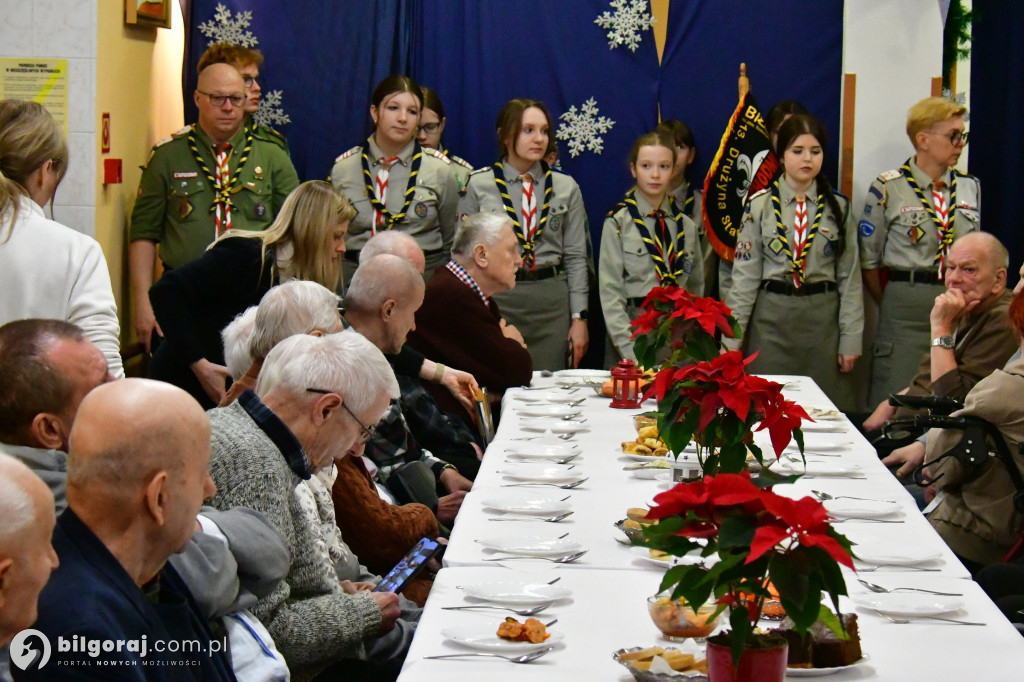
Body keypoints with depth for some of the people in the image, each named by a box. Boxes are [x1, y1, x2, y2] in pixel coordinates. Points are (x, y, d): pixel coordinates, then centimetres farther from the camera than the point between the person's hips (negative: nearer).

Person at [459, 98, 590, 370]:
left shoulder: (566, 188, 9)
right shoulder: (478, 186, 3)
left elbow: (576, 258, 8)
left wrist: (579, 319, 2)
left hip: (552, 301, 2)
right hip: (495, 300, -2)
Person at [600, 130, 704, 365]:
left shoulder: (686, 226, 11)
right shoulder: (618, 223, -2)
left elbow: (696, 289, 16)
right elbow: (610, 292, -7)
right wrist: (629, 351, -14)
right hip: (633, 328, -3)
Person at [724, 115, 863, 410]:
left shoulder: (838, 208, 7)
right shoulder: (760, 206, 2)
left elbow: (850, 278, 7)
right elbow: (744, 276, 0)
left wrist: (851, 339, 2)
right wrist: (731, 337, -5)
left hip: (823, 319, 1)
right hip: (773, 318, -1)